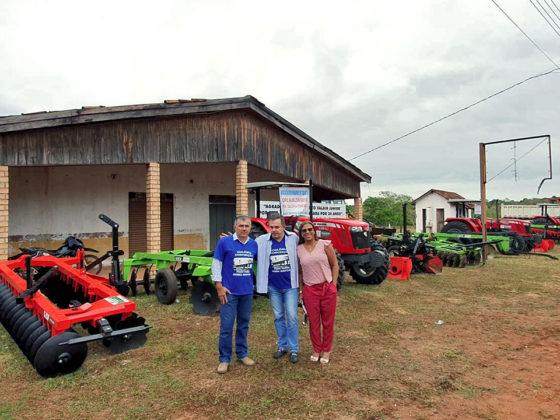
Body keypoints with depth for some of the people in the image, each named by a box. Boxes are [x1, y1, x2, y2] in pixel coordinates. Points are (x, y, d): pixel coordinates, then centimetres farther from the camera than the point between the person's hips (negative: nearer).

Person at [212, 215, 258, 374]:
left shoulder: (254, 244, 4)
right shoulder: (224, 242, -7)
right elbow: (216, 264, -6)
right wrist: (219, 285, -10)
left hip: (247, 291, 4)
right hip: (229, 291, -4)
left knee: (244, 324, 15)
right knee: (226, 326, -1)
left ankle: (242, 354, 29)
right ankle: (224, 359, 12)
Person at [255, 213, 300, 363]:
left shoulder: (293, 238, -7)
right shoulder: (262, 241, -5)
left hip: (290, 286, -2)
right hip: (273, 287, 2)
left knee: (292, 317, -1)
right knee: (278, 317, 14)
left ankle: (294, 349, 12)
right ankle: (282, 346, 29)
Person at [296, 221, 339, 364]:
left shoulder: (325, 245, -4)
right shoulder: (298, 250, 2)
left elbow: (335, 265, 0)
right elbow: (300, 271, 11)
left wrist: (333, 285, -6)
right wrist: (300, 290, 8)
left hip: (327, 288, -1)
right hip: (309, 290, 2)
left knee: (328, 322, 8)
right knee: (313, 322, 9)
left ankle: (326, 351, 23)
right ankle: (316, 350, 26)